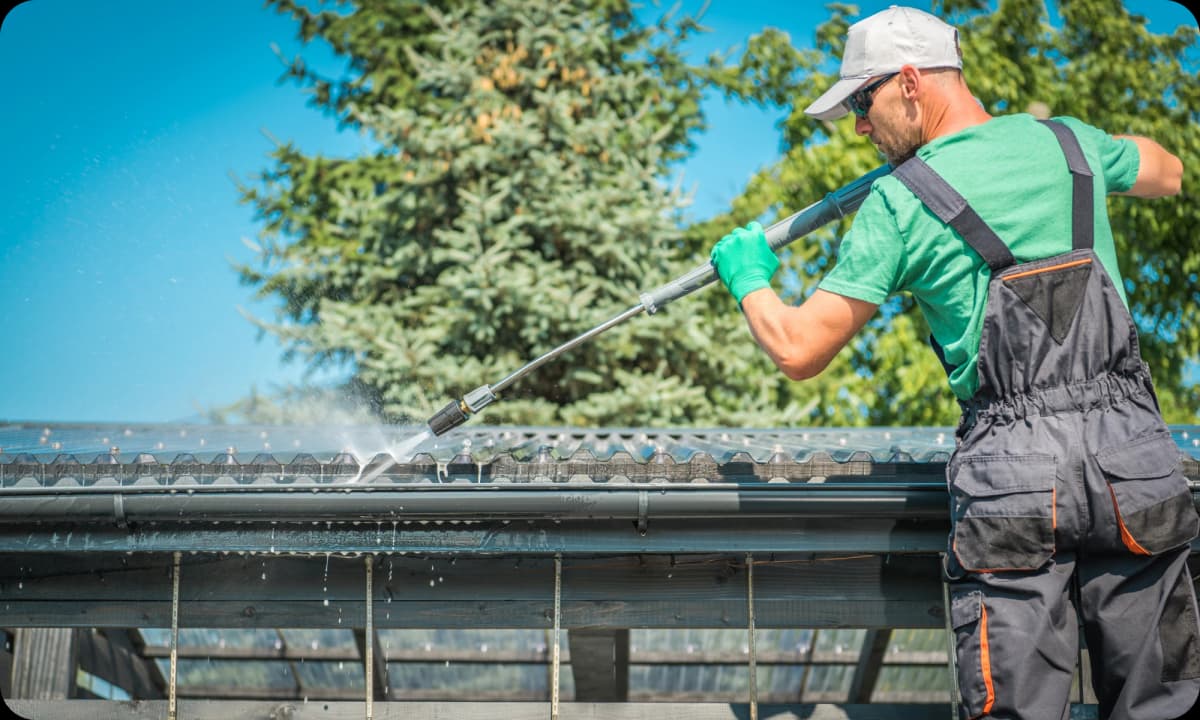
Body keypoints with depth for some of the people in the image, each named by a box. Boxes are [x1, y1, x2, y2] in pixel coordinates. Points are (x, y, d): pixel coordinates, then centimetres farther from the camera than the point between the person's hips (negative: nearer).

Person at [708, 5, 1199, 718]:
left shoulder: (898, 203, -2)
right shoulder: (1068, 142, 11)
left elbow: (799, 351, 0)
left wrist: (750, 278, 20)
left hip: (1014, 469, -3)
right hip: (1134, 452, 4)